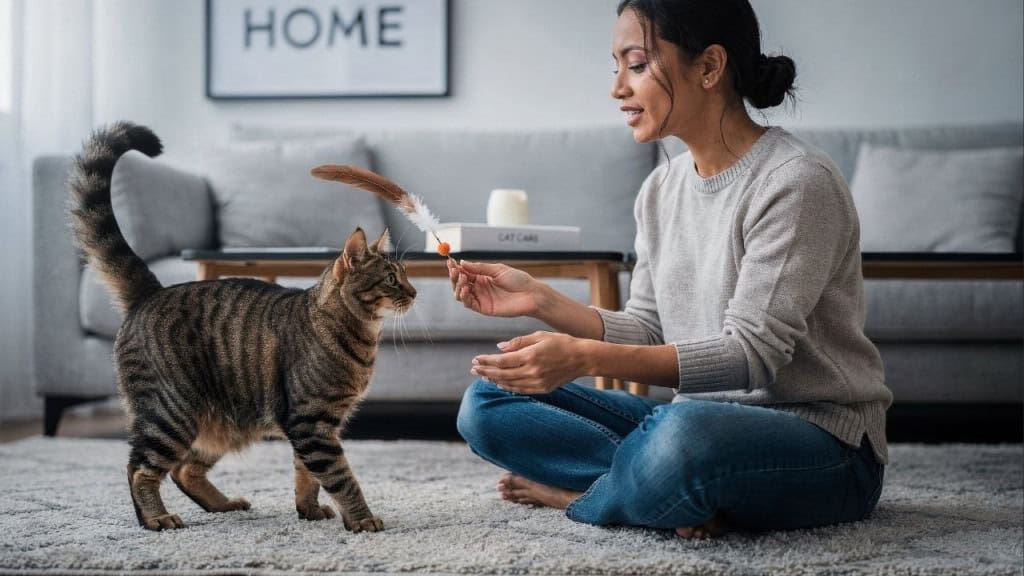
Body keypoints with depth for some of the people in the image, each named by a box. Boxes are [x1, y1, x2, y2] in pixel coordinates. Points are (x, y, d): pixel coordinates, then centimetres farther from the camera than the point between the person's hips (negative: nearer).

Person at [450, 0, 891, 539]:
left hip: (824, 450, -7)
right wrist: (541, 300, -7)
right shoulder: (662, 190, 8)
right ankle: (678, 496, -14)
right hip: (702, 420, 8)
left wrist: (585, 358, -32)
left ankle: (583, 494, -8)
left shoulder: (796, 182, -16)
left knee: (685, 432, -41)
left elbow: (751, 353, -23)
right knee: (488, 402, 0)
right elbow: (648, 333, 9)